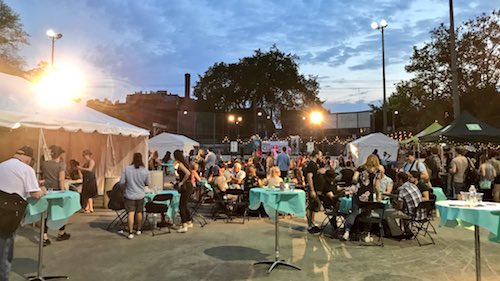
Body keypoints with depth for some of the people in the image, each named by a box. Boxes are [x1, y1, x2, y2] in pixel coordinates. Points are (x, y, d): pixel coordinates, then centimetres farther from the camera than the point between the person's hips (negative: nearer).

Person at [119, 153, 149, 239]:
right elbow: (147, 183, 2)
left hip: (130, 195, -2)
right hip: (140, 195, 2)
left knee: (131, 213, 0)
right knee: (139, 212, 17)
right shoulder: (145, 171, -9)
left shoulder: (127, 169, -12)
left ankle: (130, 233, -1)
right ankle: (138, 230, 30)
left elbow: (121, 182, -9)